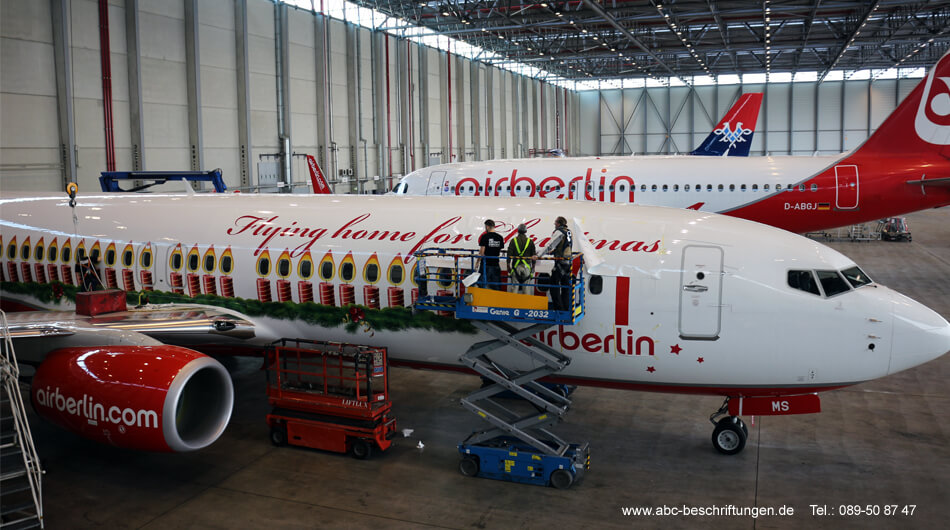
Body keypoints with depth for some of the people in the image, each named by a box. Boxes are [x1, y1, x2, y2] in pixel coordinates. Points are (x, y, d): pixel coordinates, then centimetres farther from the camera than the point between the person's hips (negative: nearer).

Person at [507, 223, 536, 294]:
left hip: (516, 266, -1)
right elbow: (533, 256, 6)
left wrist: (508, 266, 4)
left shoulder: (513, 240, 1)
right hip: (527, 267, 1)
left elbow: (509, 255, -2)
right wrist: (533, 269, 13)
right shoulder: (530, 241, 4)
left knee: (514, 287, 0)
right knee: (525, 288, 4)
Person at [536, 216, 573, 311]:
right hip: (568, 262, 8)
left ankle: (559, 309, -6)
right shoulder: (569, 232, 13)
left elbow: (550, 245, -14)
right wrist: (553, 251, 30)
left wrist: (539, 255, -12)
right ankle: (566, 308, 15)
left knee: (555, 286, -4)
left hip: (560, 262, -8)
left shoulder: (559, 232, -10)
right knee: (566, 287, 12)